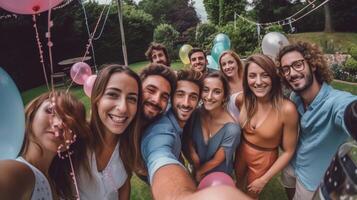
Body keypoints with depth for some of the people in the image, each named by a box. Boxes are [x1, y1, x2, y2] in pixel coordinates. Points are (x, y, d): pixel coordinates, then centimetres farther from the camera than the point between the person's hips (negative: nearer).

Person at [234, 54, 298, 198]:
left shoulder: (287, 109, -30)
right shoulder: (241, 100, -19)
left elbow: (288, 151, -18)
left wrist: (264, 179, -13)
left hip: (264, 159, -3)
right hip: (241, 151, 3)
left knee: (251, 194, 24)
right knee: (238, 184, 32)